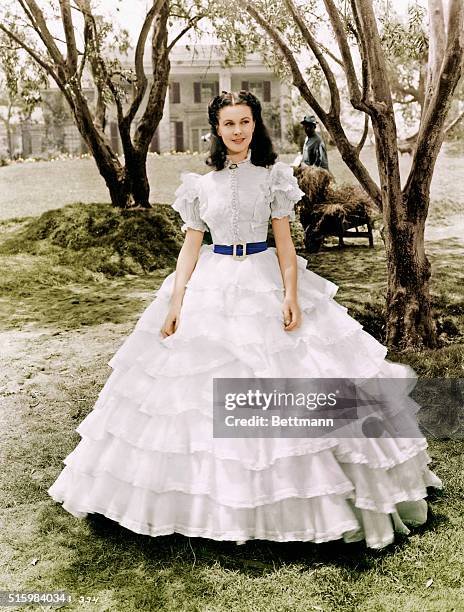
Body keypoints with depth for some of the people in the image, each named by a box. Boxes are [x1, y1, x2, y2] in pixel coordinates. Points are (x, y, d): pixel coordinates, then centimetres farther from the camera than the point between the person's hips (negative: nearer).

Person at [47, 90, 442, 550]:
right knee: (204, 385, 3)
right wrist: (174, 303, -1)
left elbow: (284, 240, 1)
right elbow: (190, 245, 6)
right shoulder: (200, 181, 5)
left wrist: (291, 294, -10)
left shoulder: (273, 174, 2)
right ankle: (214, 499, 22)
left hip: (265, 280, -1)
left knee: (279, 384, -1)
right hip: (211, 284, 1)